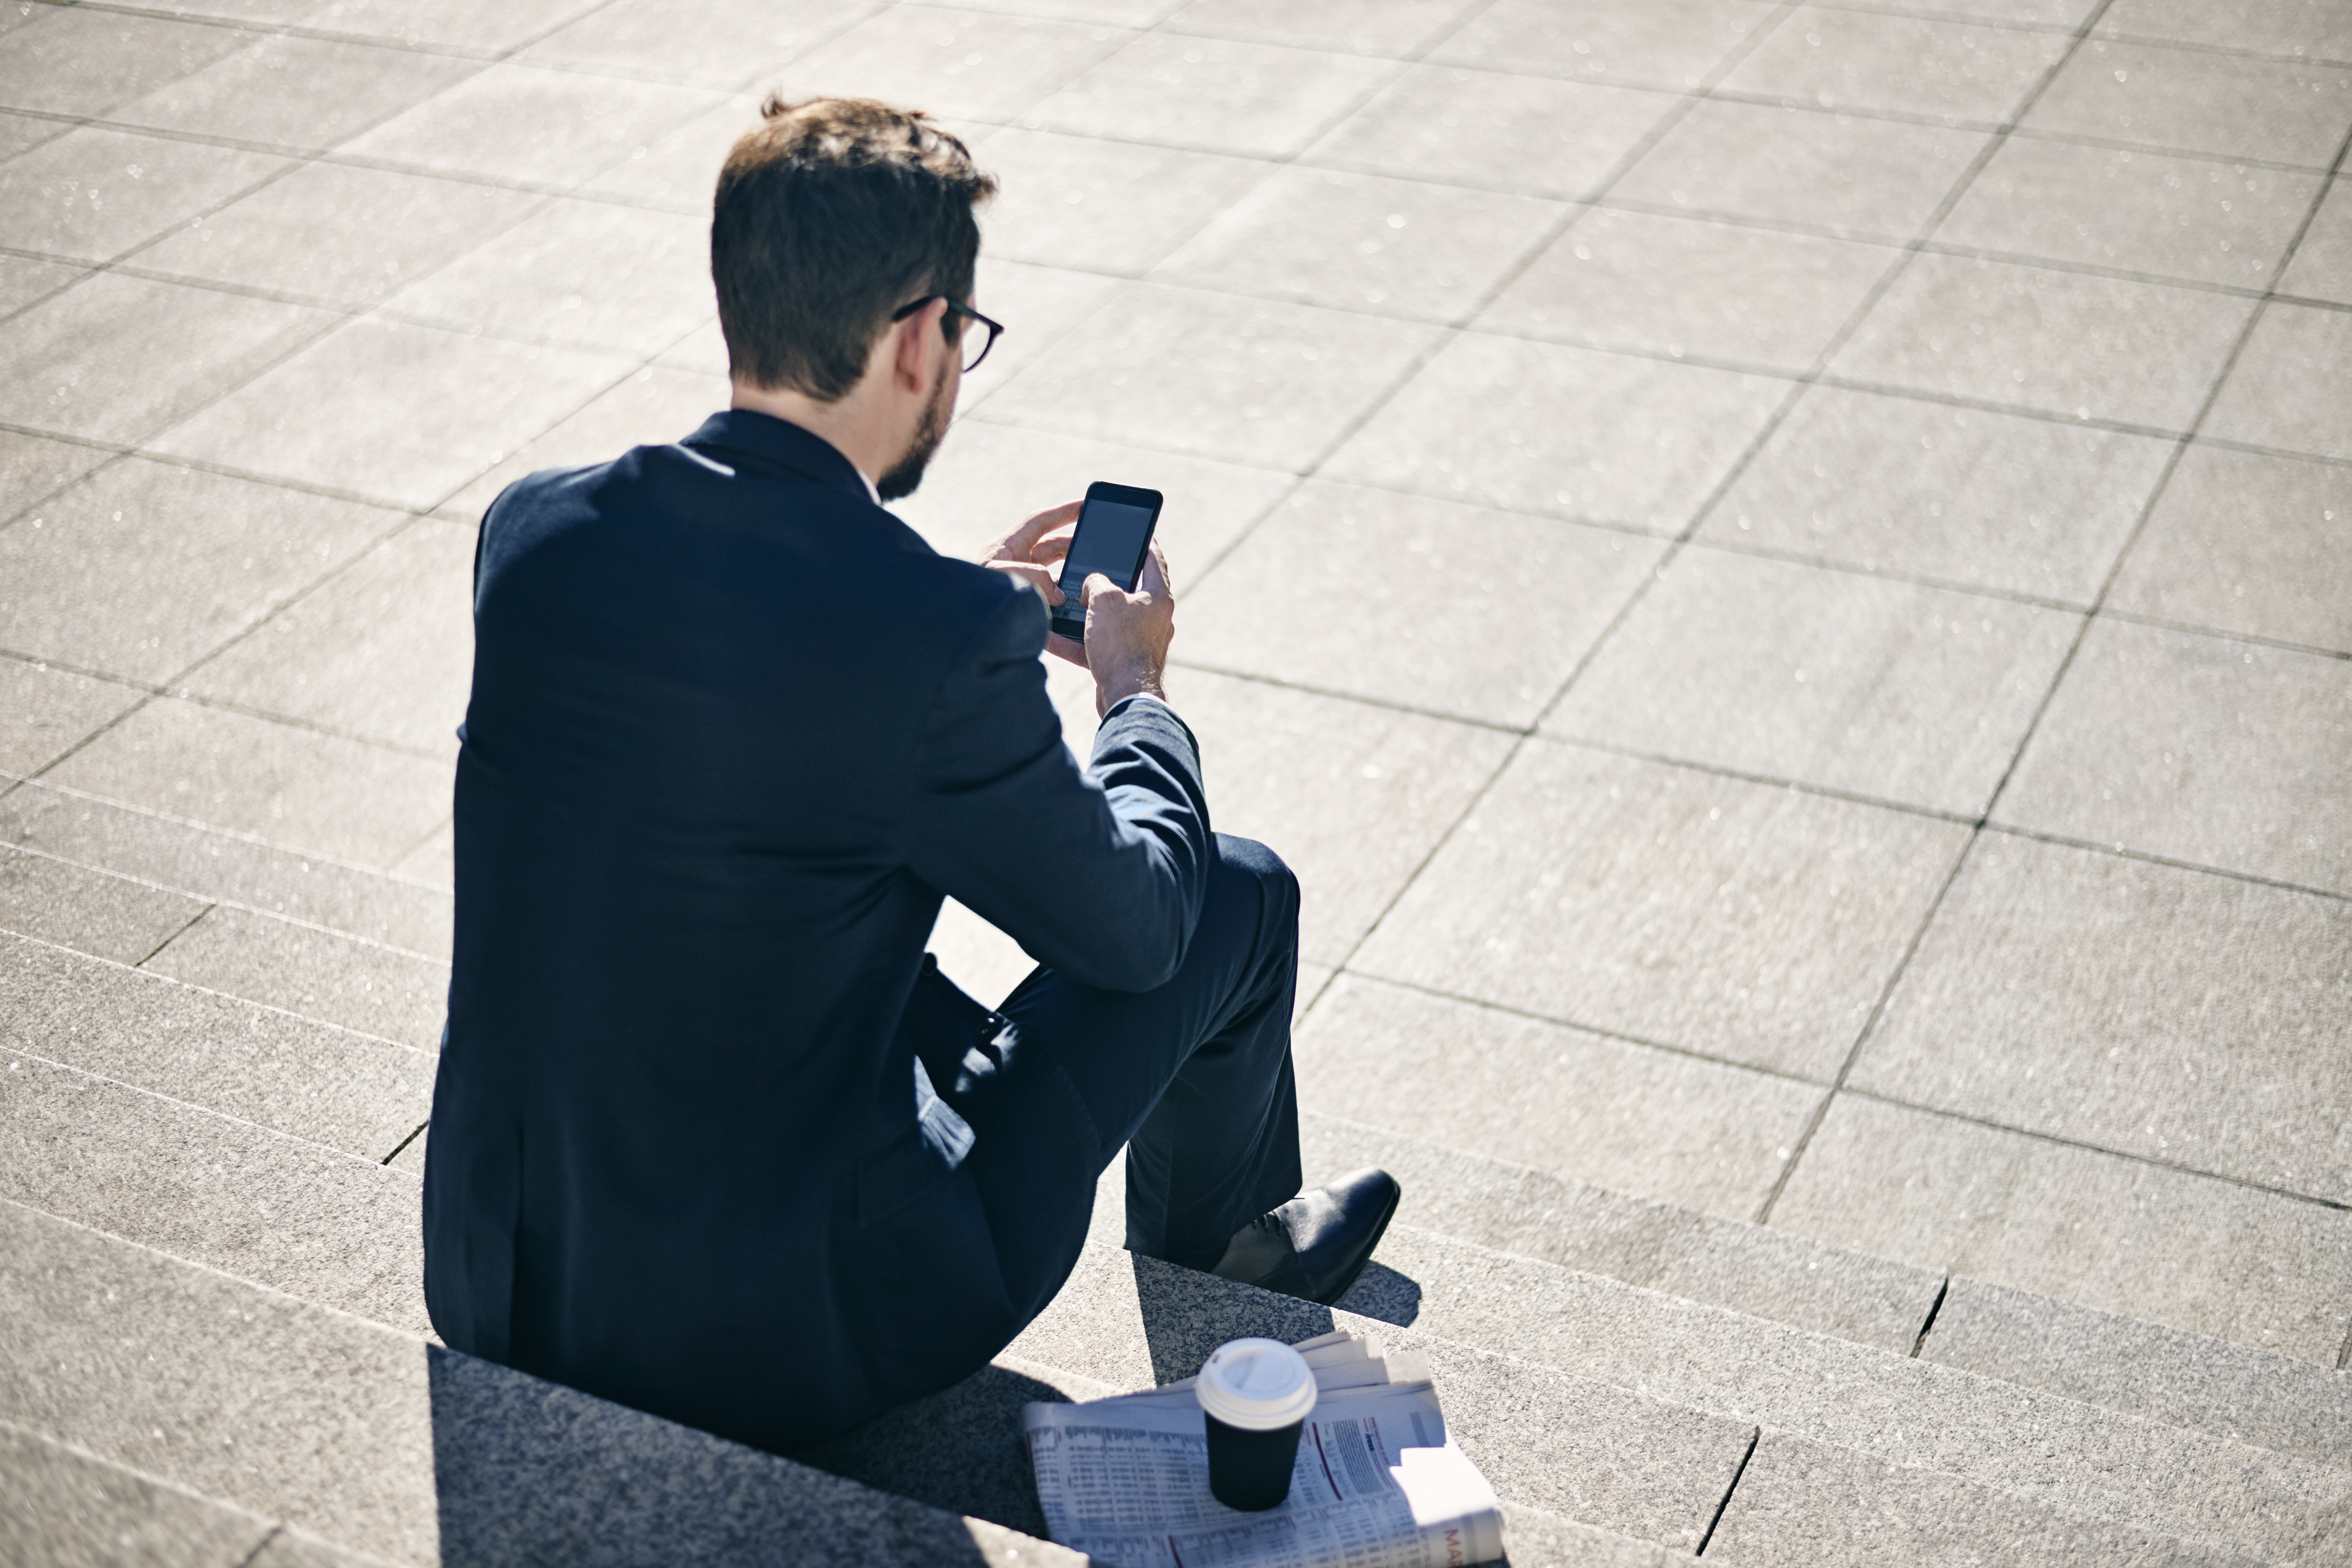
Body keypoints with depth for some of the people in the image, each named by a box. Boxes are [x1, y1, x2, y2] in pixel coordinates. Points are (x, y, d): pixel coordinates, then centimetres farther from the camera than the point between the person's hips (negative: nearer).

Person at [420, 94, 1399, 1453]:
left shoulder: (535, 530, -7)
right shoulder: (943, 635, -24)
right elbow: (1130, 926, -6)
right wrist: (1135, 686, 12)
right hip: (789, 1346, -6)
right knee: (1236, 896, 10)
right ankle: (1228, 1265, 43)